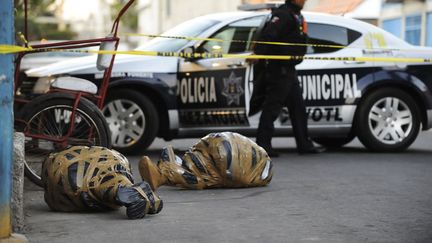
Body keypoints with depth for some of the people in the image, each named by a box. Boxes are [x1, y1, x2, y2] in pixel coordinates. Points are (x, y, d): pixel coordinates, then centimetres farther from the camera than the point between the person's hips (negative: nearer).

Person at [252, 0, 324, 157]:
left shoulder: (296, 15, 17)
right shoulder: (283, 14, -15)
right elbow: (267, 35, -27)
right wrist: (258, 54, -35)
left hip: (288, 69, 10)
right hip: (279, 69, -10)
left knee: (298, 107, 13)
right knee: (272, 107, -7)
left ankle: (304, 144, 20)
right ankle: (263, 146, -2)